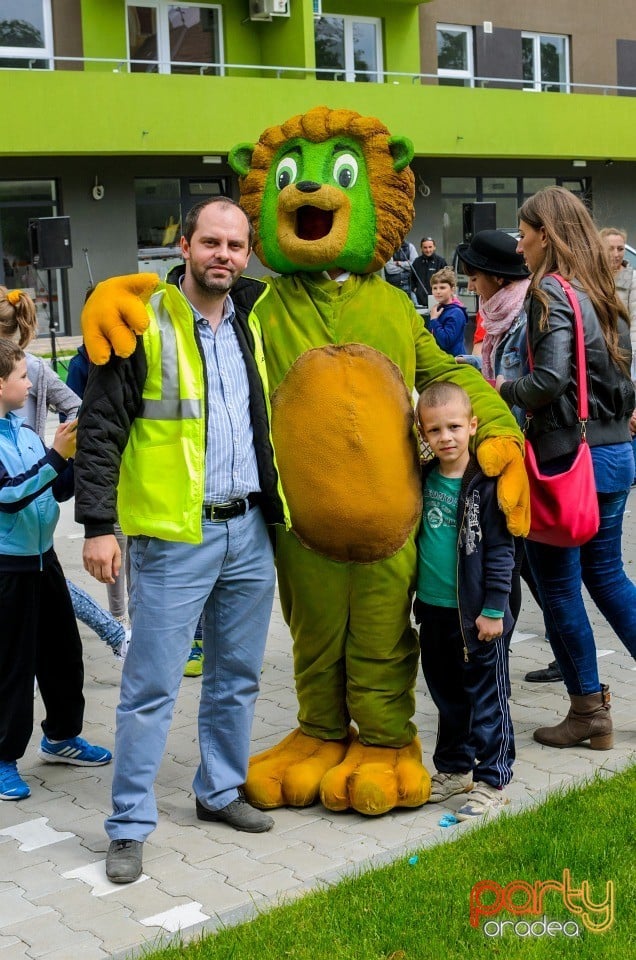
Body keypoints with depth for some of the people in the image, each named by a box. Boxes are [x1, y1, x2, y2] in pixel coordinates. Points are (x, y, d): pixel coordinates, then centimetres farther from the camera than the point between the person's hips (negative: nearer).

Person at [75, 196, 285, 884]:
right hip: (172, 537, -6)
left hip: (248, 530, 6)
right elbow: (99, 430, -10)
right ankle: (129, 826, 10)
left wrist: (275, 503, 16)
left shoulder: (251, 325, 11)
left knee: (237, 675, 15)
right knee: (152, 686, -1)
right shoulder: (142, 322, -8)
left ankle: (221, 791, 31)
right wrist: (98, 524, -16)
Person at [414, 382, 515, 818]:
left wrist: (493, 609, -13)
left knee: (487, 699, 4)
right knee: (447, 695, 18)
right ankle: (454, 768, 33)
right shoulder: (422, 479, 5)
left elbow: (500, 550, -11)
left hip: (476, 615, -6)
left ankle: (492, 781, 13)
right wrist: (418, 598, 15)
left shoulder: (487, 484, -12)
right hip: (434, 611, 6)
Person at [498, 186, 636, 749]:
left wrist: (504, 390, -6)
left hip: (567, 456, -8)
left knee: (557, 584, 4)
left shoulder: (550, 293, -12)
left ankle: (590, 712, 13)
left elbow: (549, 380, -23)